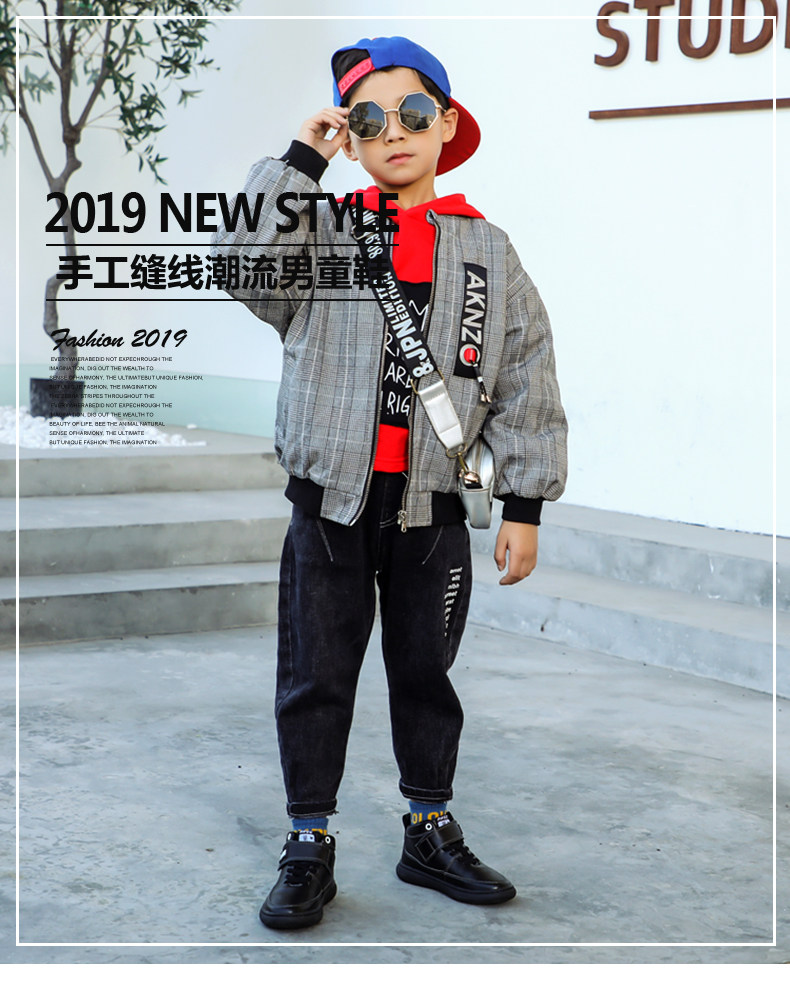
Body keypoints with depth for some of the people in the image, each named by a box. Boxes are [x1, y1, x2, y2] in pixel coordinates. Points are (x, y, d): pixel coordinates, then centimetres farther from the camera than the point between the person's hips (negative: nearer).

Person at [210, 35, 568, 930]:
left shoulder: (487, 250, 5)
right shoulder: (322, 231, 2)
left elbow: (526, 384, 5)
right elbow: (241, 260, -18)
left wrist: (524, 505, 1)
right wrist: (299, 162, -12)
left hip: (433, 505, 1)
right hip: (329, 496, -1)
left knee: (426, 672, 13)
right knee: (316, 675, 6)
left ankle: (430, 834, 29)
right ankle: (309, 847, 19)